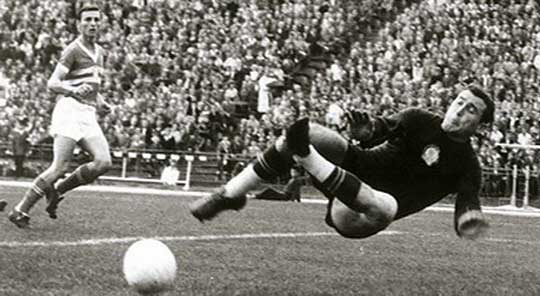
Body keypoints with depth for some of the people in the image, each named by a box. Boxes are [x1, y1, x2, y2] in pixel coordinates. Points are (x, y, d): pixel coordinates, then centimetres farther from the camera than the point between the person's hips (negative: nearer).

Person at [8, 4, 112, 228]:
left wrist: (98, 101, 15)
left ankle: (57, 191, 6)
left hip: (88, 115, 7)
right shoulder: (73, 50, -7)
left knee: (103, 162, -11)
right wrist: (74, 90, -34)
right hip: (70, 110, -7)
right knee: (60, 167, -14)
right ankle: (20, 211, -3)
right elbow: (52, 83, -16)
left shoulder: (98, 52, 19)